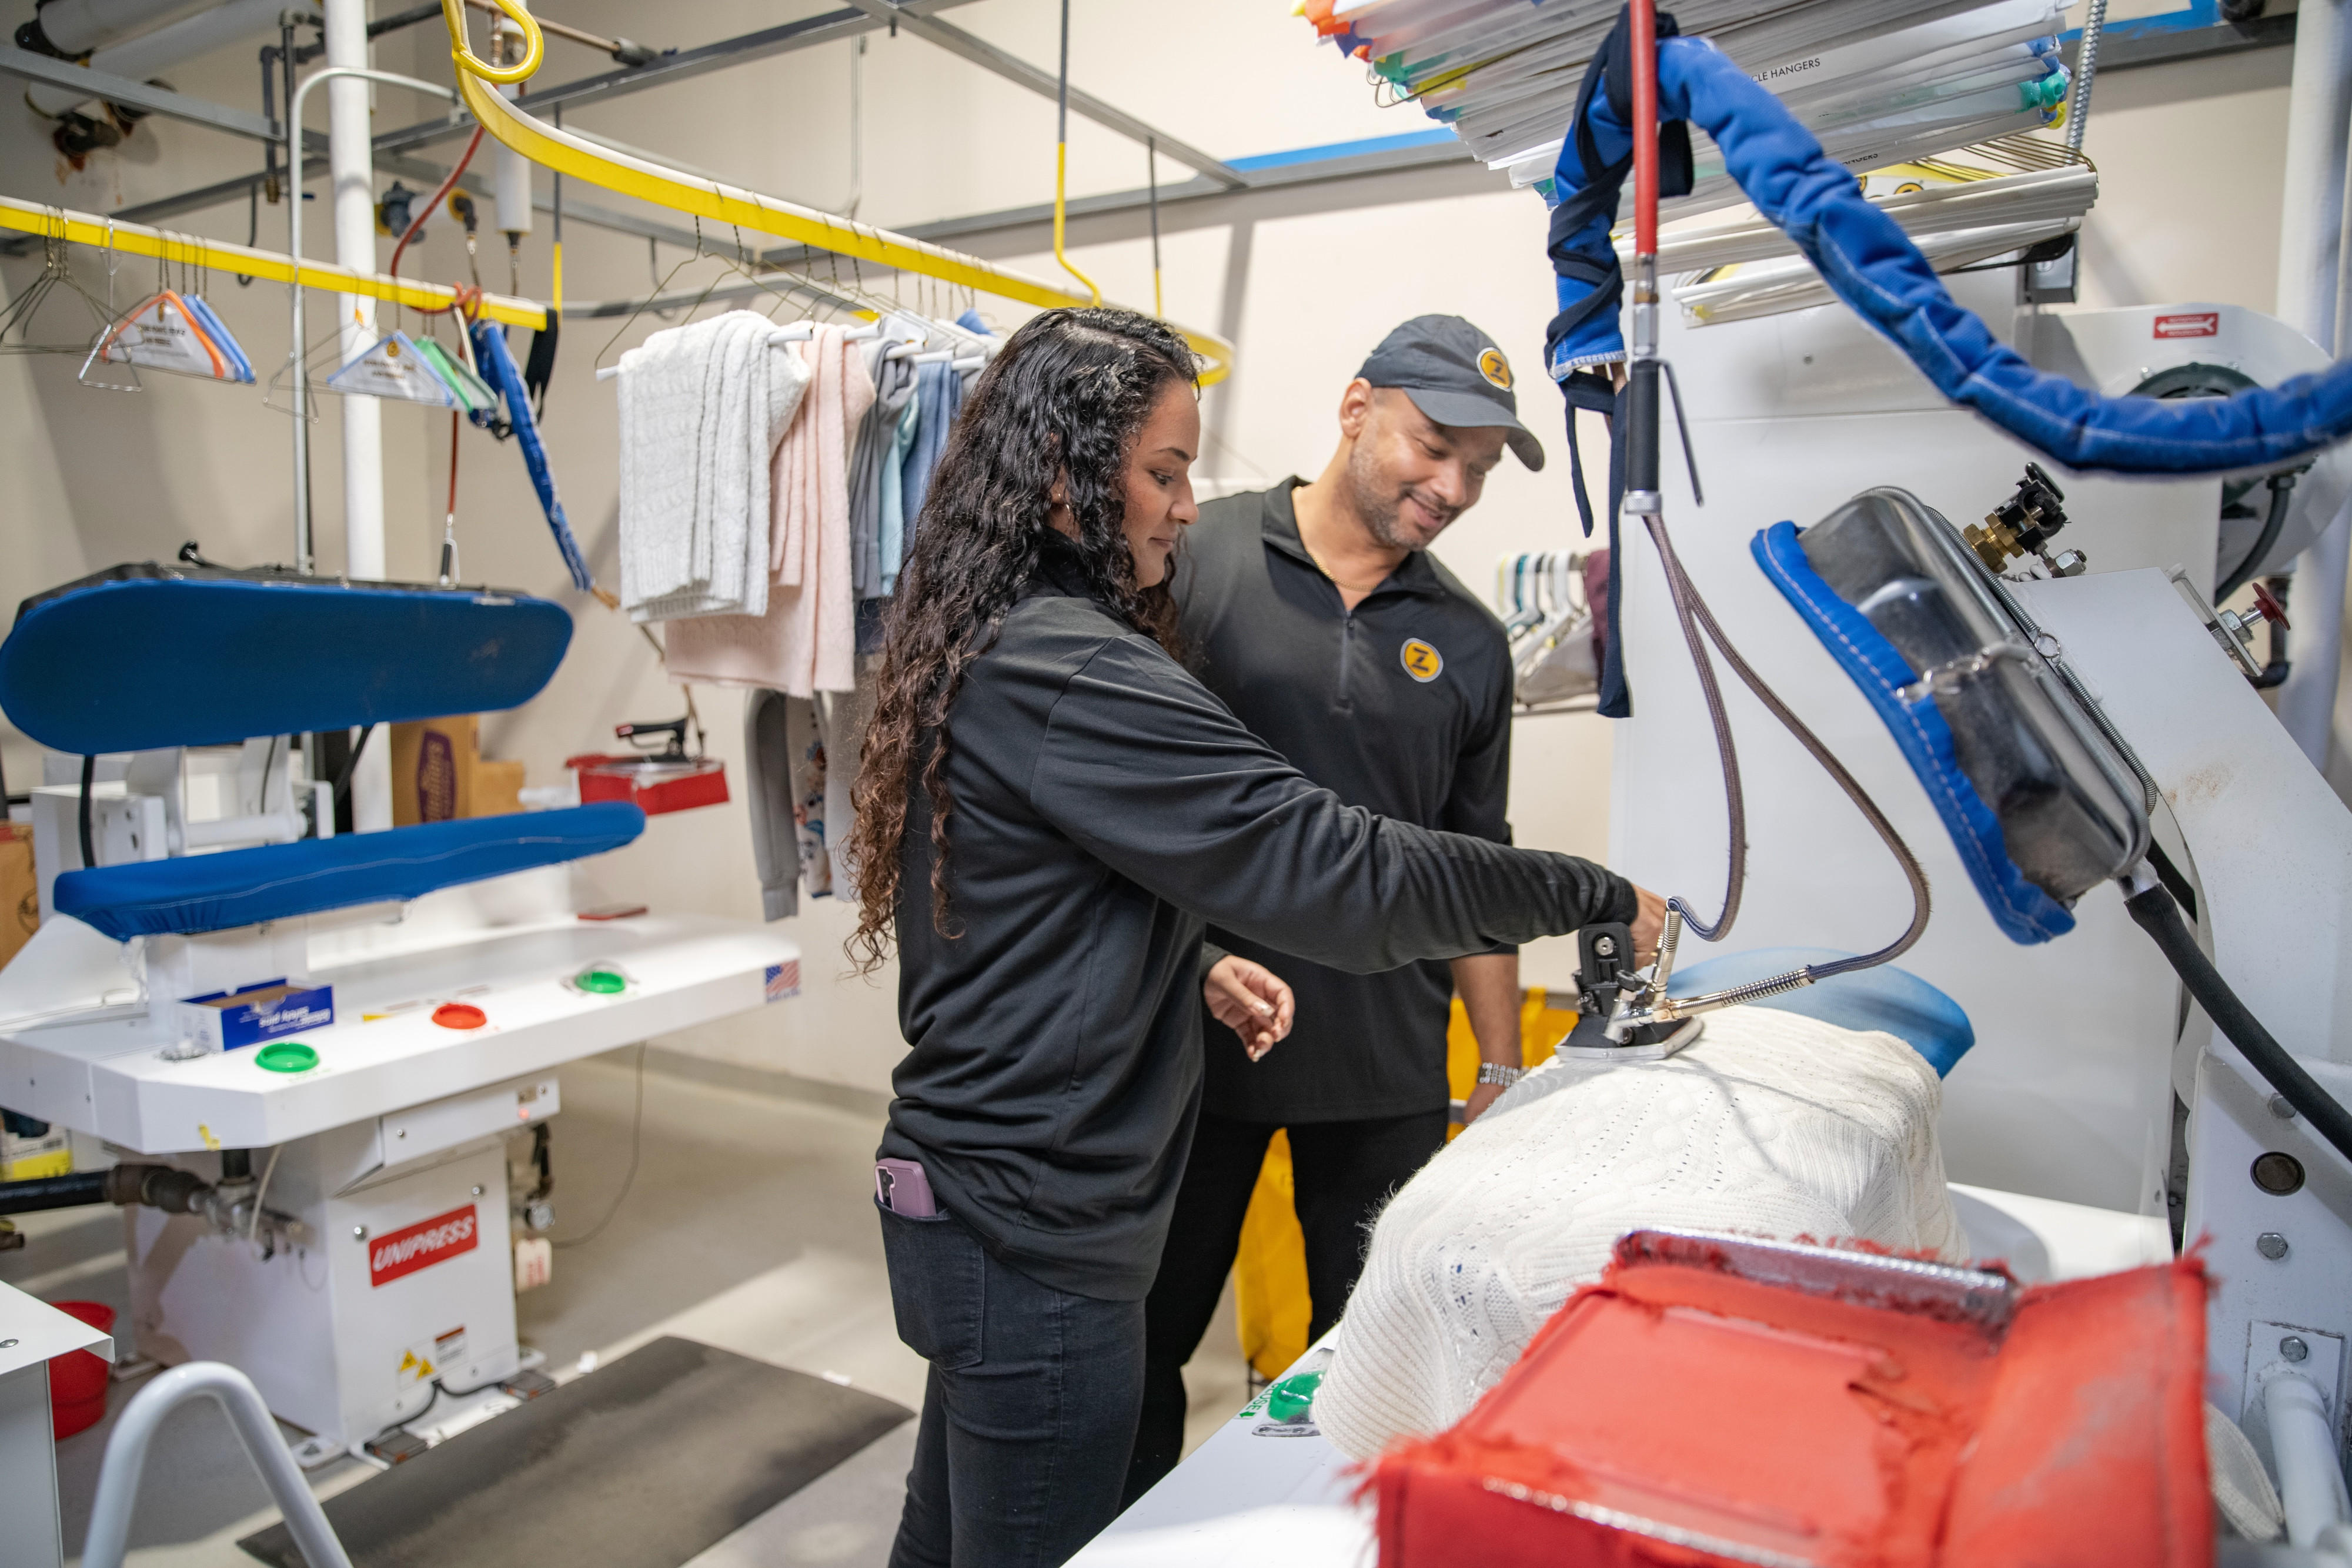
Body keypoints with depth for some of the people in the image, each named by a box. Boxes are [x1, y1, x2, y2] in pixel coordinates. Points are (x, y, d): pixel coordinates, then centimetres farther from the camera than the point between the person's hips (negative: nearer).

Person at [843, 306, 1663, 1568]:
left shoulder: (984, 644, 9)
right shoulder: (1071, 672, -23)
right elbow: (1337, 870, -24)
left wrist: (1192, 968, 6)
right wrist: (1594, 895, -13)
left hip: (962, 1192, 10)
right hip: (1032, 1238, -10)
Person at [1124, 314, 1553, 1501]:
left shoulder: (1469, 644, 6)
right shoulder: (1194, 556, -6)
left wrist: (1501, 1070, 11)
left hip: (1388, 1071, 3)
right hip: (1195, 1044, -2)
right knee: (1146, 1337, 15)